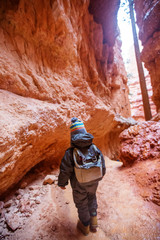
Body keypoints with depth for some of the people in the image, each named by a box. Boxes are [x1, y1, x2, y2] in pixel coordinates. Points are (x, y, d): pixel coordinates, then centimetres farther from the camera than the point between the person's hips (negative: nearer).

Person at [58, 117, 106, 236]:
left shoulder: (70, 153, -27)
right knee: (92, 198, 33)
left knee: (81, 204, 24)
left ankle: (85, 226, 48)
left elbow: (65, 171, -18)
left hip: (79, 186, -2)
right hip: (93, 183, 3)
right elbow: (102, 167, -6)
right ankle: (93, 222, 42)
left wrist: (62, 183, 2)